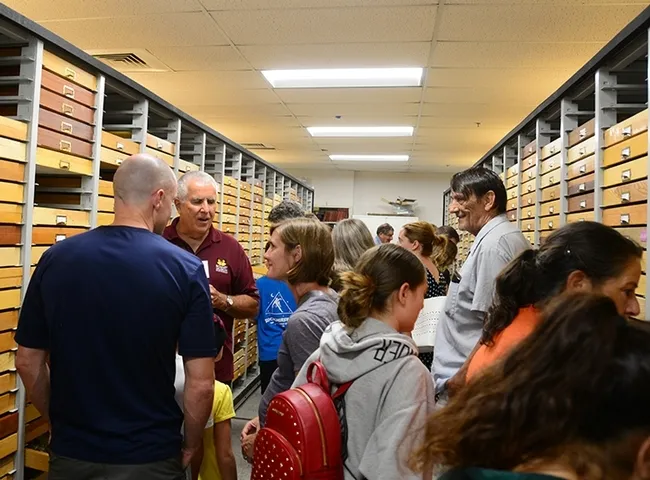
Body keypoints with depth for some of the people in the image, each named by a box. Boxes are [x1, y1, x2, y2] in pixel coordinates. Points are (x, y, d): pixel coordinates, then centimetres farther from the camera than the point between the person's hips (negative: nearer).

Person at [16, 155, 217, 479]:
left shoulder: (55, 258, -7)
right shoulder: (185, 268, -16)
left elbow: (28, 362, 1)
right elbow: (201, 383, -16)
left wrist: (61, 423, 15)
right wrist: (191, 445, 1)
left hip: (70, 453, 3)